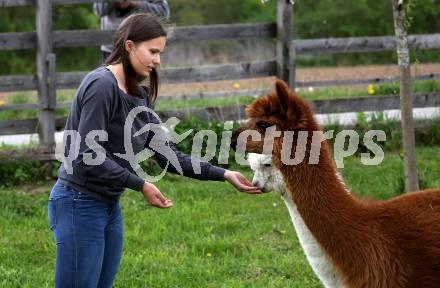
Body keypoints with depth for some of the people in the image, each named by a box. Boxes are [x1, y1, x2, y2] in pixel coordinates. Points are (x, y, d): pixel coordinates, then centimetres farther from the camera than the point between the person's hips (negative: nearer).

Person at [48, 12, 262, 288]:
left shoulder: (140, 96, 10)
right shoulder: (102, 85, -17)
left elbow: (166, 154, 9)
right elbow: (88, 155, -22)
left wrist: (222, 174, 2)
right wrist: (141, 185, -16)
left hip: (110, 207, 9)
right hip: (80, 205, -9)